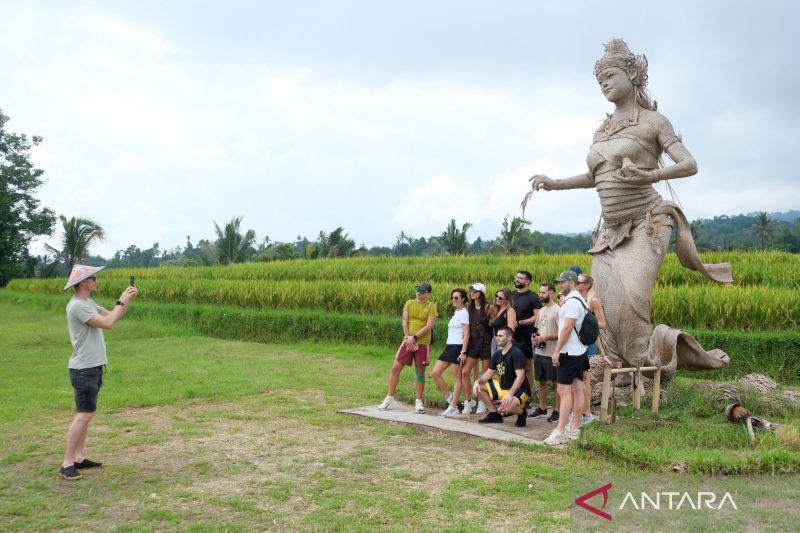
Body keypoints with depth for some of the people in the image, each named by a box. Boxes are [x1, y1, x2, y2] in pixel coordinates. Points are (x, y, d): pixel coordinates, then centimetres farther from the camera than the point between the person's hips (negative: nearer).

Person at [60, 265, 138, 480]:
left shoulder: (88, 303, 13)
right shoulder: (77, 305, -18)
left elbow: (113, 316, 15)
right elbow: (107, 323, -24)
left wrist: (129, 300, 2)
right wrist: (121, 301, -13)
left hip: (93, 367, 10)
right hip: (83, 369, -10)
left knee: (85, 414, 11)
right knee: (84, 415, -10)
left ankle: (79, 458, 17)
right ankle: (67, 464, -5)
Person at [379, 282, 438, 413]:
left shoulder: (431, 307, -2)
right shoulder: (409, 303, 7)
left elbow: (429, 326, -11)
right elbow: (404, 322, 2)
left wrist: (414, 337, -16)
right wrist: (408, 338, -11)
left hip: (423, 343, -3)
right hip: (408, 342, 3)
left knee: (420, 372, 4)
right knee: (396, 367, 0)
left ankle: (419, 401, 15)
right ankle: (389, 398, 12)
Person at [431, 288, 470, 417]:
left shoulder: (463, 312, -7)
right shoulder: (456, 312, 18)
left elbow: (466, 334, -13)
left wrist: (463, 352, -19)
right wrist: (447, 347, 17)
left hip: (458, 347, -9)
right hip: (449, 347, 9)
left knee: (457, 378, -2)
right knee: (435, 373, 2)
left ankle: (453, 407, 2)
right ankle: (450, 397, 13)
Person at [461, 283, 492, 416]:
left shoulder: (487, 308, -5)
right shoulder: (470, 308, 11)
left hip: (485, 343, -4)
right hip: (473, 343, 5)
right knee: (465, 372, -5)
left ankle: (482, 403, 14)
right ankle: (468, 402, 6)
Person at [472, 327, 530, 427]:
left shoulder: (517, 353, -20)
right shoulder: (497, 354, 6)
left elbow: (520, 376, -28)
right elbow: (489, 372, 12)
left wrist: (510, 394, -38)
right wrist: (478, 381, -8)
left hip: (519, 390, -8)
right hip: (502, 387, 9)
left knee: (507, 407, -37)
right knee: (478, 387, 0)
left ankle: (522, 413, 0)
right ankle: (495, 414, 8)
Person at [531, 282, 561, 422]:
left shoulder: (557, 310, -12)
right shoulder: (541, 310, 14)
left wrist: (545, 338, -19)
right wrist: (535, 337, 1)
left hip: (551, 353, -8)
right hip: (539, 352, 8)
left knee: (556, 382, 2)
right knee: (541, 381, 15)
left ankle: (557, 410, 7)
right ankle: (542, 408, 25)